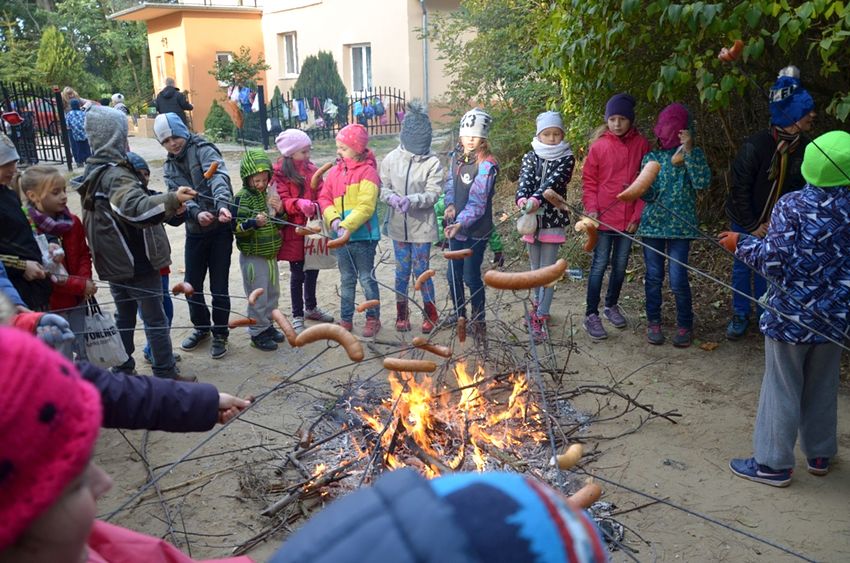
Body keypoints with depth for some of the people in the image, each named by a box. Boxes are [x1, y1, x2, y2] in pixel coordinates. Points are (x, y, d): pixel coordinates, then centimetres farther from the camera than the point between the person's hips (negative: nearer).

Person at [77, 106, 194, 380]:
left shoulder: (93, 172, 9)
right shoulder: (116, 175, -22)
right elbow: (136, 208, -42)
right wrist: (172, 200, -58)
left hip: (114, 263, 9)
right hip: (137, 263, -9)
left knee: (124, 317, 20)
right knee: (156, 319, 2)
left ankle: (123, 370, 29)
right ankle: (166, 374, 10)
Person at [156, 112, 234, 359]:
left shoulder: (203, 150, -7)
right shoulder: (170, 167, 10)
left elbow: (218, 177, -25)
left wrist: (222, 204, -45)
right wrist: (196, 213, -28)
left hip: (219, 228, -5)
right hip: (194, 231, 5)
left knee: (219, 286, 1)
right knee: (192, 285, 12)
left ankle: (220, 334, 20)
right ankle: (201, 327, 34)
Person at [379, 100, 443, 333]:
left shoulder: (432, 162, -12)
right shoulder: (392, 158, -4)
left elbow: (433, 194, -13)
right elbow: (383, 187, 2)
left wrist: (411, 200, -28)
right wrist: (392, 198, -19)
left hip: (422, 225, -2)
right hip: (398, 224, 3)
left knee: (421, 270, 4)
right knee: (402, 271, 12)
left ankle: (430, 314, 23)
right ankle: (401, 314, 29)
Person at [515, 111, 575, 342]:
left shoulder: (566, 158, -2)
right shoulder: (530, 157, 7)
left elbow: (554, 182, -19)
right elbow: (524, 181, -10)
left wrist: (536, 199, -37)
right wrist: (522, 199, -32)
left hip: (553, 220, -3)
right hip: (531, 219, 3)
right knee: (535, 268, 16)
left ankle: (541, 318, -1)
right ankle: (537, 304, 34)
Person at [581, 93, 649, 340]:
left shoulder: (641, 144, -1)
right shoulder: (598, 146, -3)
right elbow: (589, 181, 2)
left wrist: (638, 215, -3)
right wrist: (591, 208, -10)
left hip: (629, 218, 2)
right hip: (604, 217, -2)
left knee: (621, 265, 14)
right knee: (600, 265, 1)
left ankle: (612, 305, 32)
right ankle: (591, 314, 8)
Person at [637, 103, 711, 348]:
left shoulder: (693, 154, 2)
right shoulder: (650, 157, 6)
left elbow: (703, 182, -15)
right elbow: (647, 194, 3)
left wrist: (689, 151, -20)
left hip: (681, 225, -2)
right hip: (652, 224, 2)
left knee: (678, 279, -6)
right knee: (653, 277, 7)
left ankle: (685, 325, 13)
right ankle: (653, 322, 23)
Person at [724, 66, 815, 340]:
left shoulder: (803, 147, -7)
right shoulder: (755, 146, -24)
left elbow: (802, 187, 2)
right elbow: (740, 188, -18)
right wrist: (752, 225, -14)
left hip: (776, 223, 4)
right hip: (746, 220, -4)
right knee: (743, 266, 8)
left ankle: (765, 313, 28)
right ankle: (740, 315, 23)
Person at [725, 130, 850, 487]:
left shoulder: (792, 206, -16)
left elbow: (774, 261, -18)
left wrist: (741, 244, -4)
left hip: (790, 314, -5)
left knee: (782, 389, 5)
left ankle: (773, 464, 15)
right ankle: (820, 454, 35)